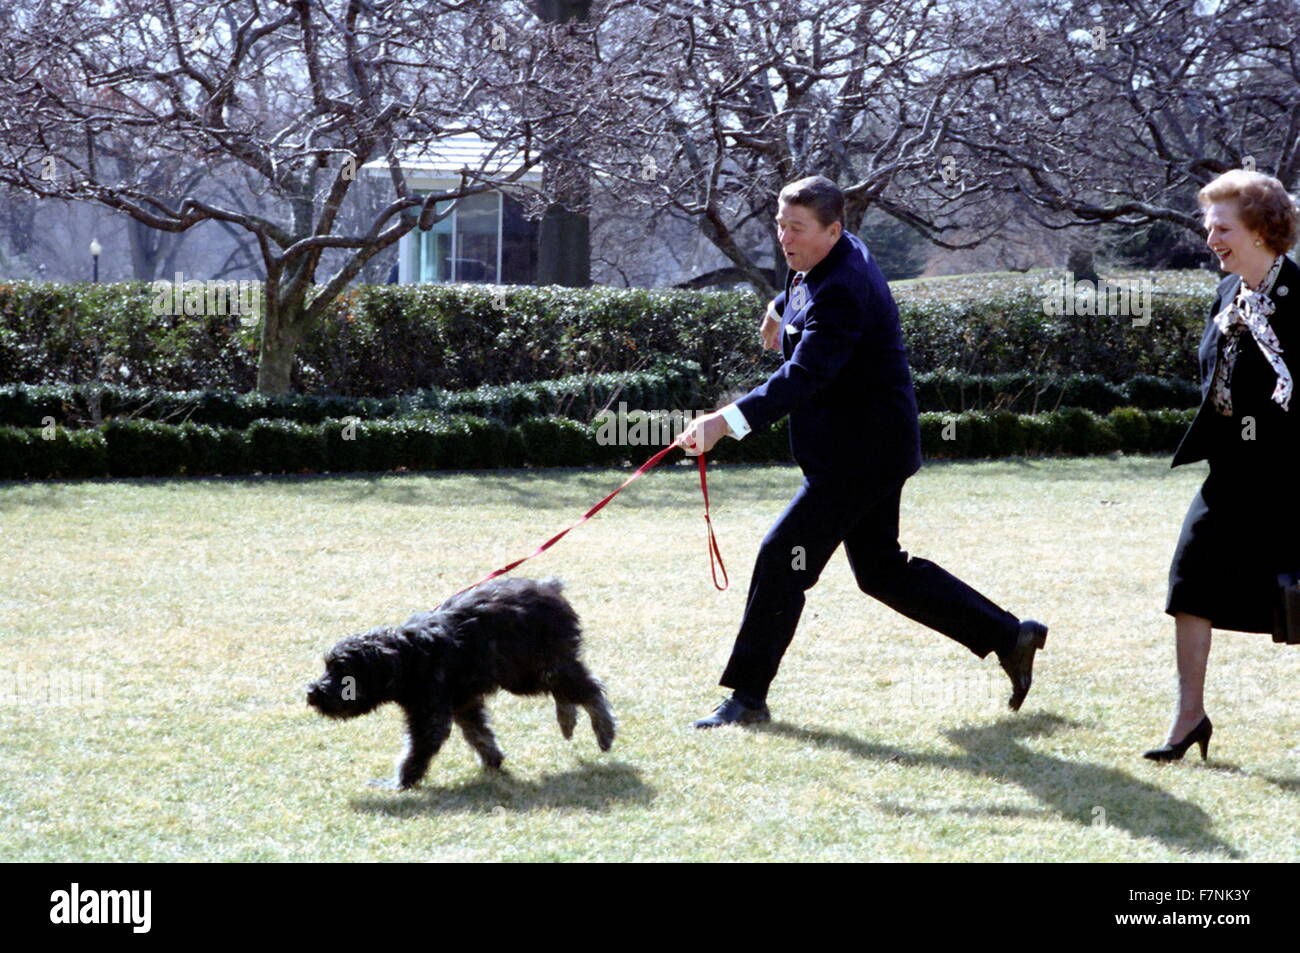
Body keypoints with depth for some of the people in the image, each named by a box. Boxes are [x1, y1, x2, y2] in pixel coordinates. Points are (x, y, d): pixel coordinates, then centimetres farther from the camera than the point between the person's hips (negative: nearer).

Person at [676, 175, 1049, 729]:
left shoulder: (842, 293, -26)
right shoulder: (837, 254, 6)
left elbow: (804, 378, -37)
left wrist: (727, 421, -45)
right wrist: (782, 307, 46)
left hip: (860, 453, -11)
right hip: (867, 449, 11)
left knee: (782, 557, -10)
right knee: (882, 571, 16)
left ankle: (747, 696, -4)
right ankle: (1010, 638, 24)